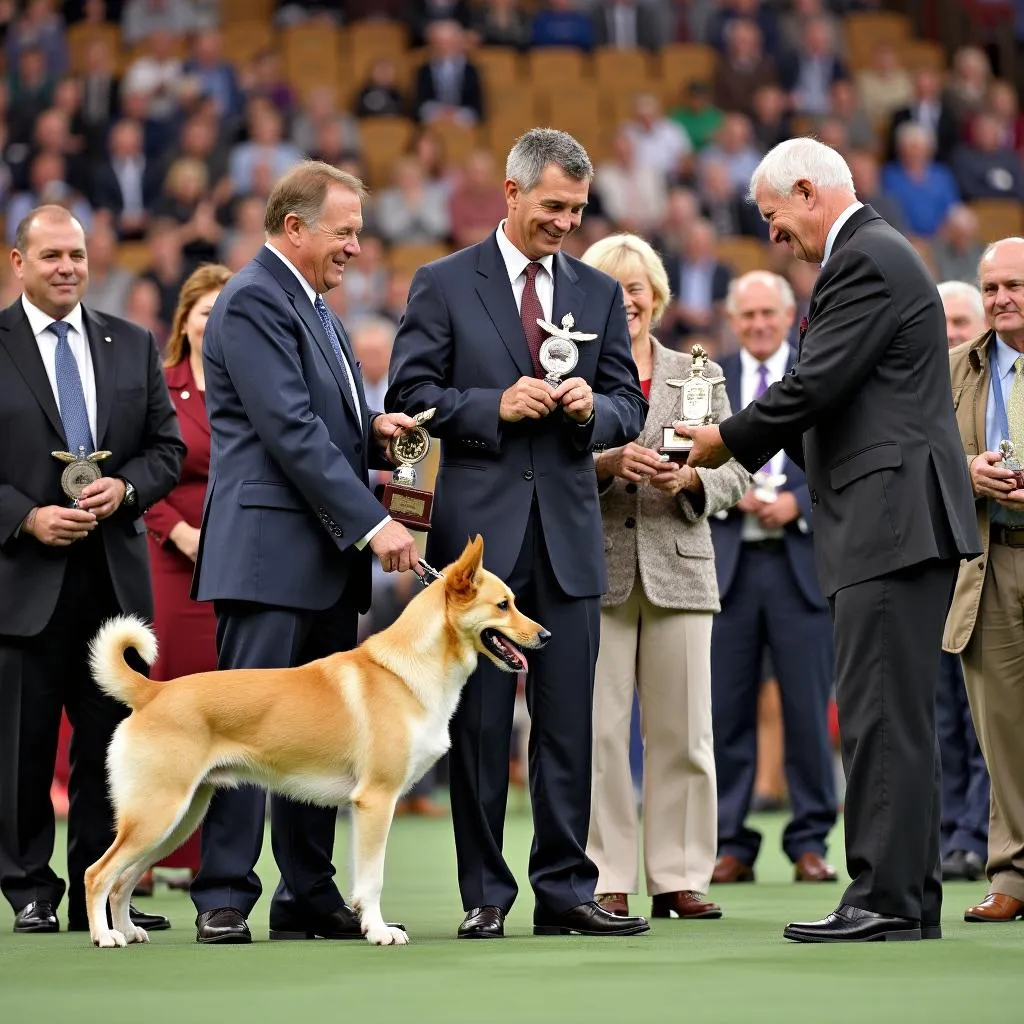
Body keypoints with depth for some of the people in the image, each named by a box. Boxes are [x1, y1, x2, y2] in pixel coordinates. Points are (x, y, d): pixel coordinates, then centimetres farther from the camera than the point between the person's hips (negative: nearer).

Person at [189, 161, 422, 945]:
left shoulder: (313, 307, 20)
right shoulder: (253, 301, -10)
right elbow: (290, 431, -18)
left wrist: (373, 430, 4)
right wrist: (372, 522, -20)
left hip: (327, 556, 9)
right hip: (270, 549, -9)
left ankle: (311, 896, 13)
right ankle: (224, 899, -4)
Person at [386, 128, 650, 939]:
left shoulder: (599, 293, 13)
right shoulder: (444, 285, 3)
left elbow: (630, 407, 13)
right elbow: (410, 396, -2)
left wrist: (593, 408, -8)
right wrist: (494, 406, -14)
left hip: (569, 531, 3)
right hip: (479, 528, -3)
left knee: (568, 720, 3)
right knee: (480, 721, 1)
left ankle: (566, 889, 8)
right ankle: (485, 893, 7)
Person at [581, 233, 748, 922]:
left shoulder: (699, 374, 14)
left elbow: (735, 474, 10)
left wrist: (691, 480, -11)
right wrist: (605, 465, -17)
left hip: (679, 566, 2)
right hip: (595, 568, -2)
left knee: (682, 730, 2)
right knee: (598, 730, -3)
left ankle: (680, 877, 9)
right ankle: (608, 882, 3)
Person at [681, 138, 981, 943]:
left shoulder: (866, 260, -12)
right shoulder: (875, 254, 21)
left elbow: (817, 383, -17)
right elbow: (835, 394, 22)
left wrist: (731, 440, -3)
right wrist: (752, 436, 10)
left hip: (894, 517, -11)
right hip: (896, 521, 11)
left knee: (882, 715, -10)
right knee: (892, 716, 11)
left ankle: (887, 901, -9)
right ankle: (908, 898, 14)